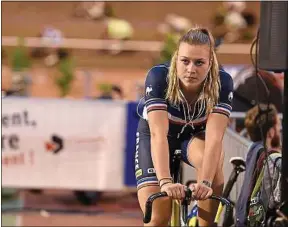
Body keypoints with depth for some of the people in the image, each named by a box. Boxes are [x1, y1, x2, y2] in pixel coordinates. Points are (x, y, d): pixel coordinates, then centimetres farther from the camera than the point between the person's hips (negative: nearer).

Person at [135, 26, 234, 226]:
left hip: (194, 135, 1)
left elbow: (214, 136, -37)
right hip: (153, 137, -1)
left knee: (212, 164, -34)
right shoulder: (159, 77, -33)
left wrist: (205, 182, -51)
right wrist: (165, 182, -53)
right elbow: (158, 134, -41)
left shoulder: (222, 82, -29)